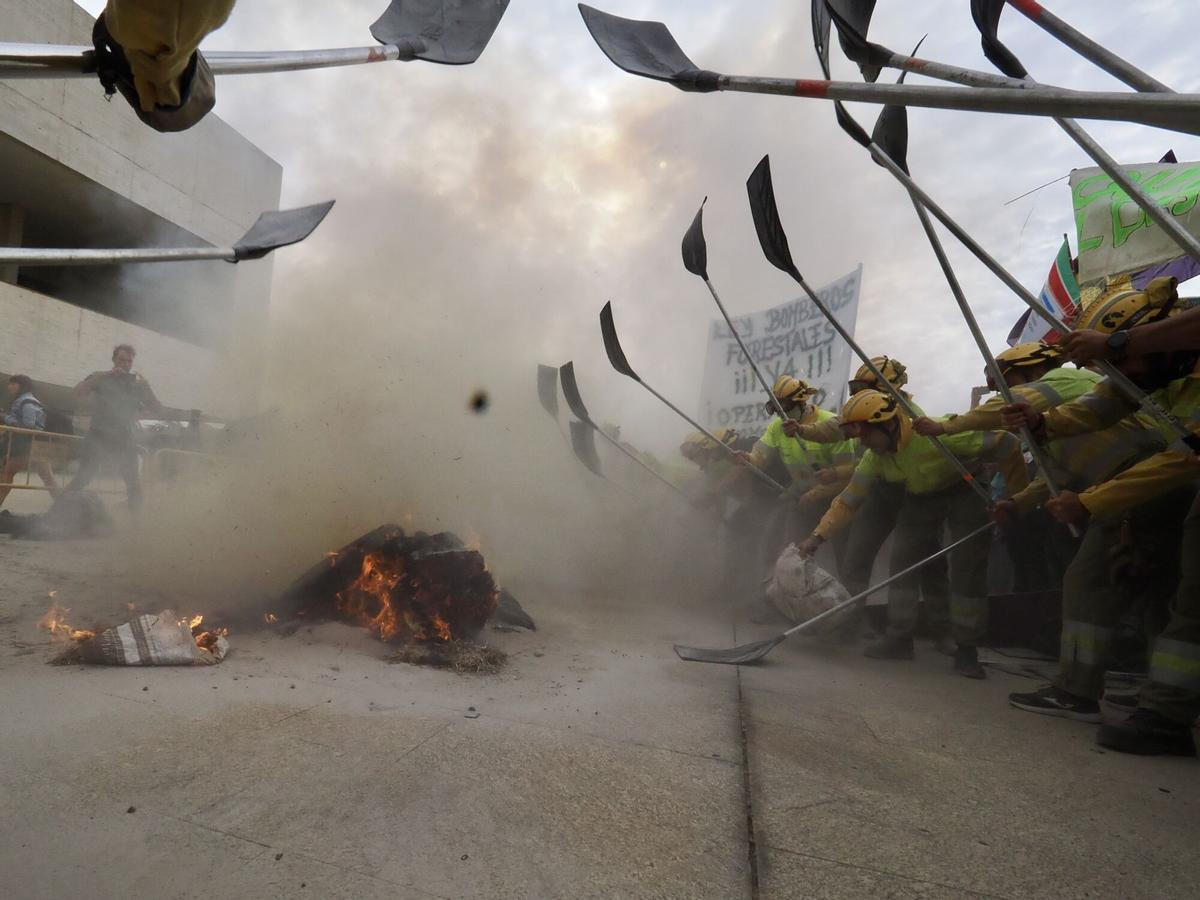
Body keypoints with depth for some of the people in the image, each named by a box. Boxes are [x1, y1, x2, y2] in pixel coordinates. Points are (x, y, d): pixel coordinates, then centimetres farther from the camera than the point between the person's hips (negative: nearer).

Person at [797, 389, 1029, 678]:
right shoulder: (874, 457, -16)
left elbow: (1006, 445, -29)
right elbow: (849, 499, -11)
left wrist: (1017, 497, -19)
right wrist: (818, 535, -19)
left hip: (965, 491, -5)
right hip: (920, 497, 5)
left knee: (968, 568, -9)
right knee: (902, 560, -2)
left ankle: (967, 649, 5)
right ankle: (900, 638, 10)